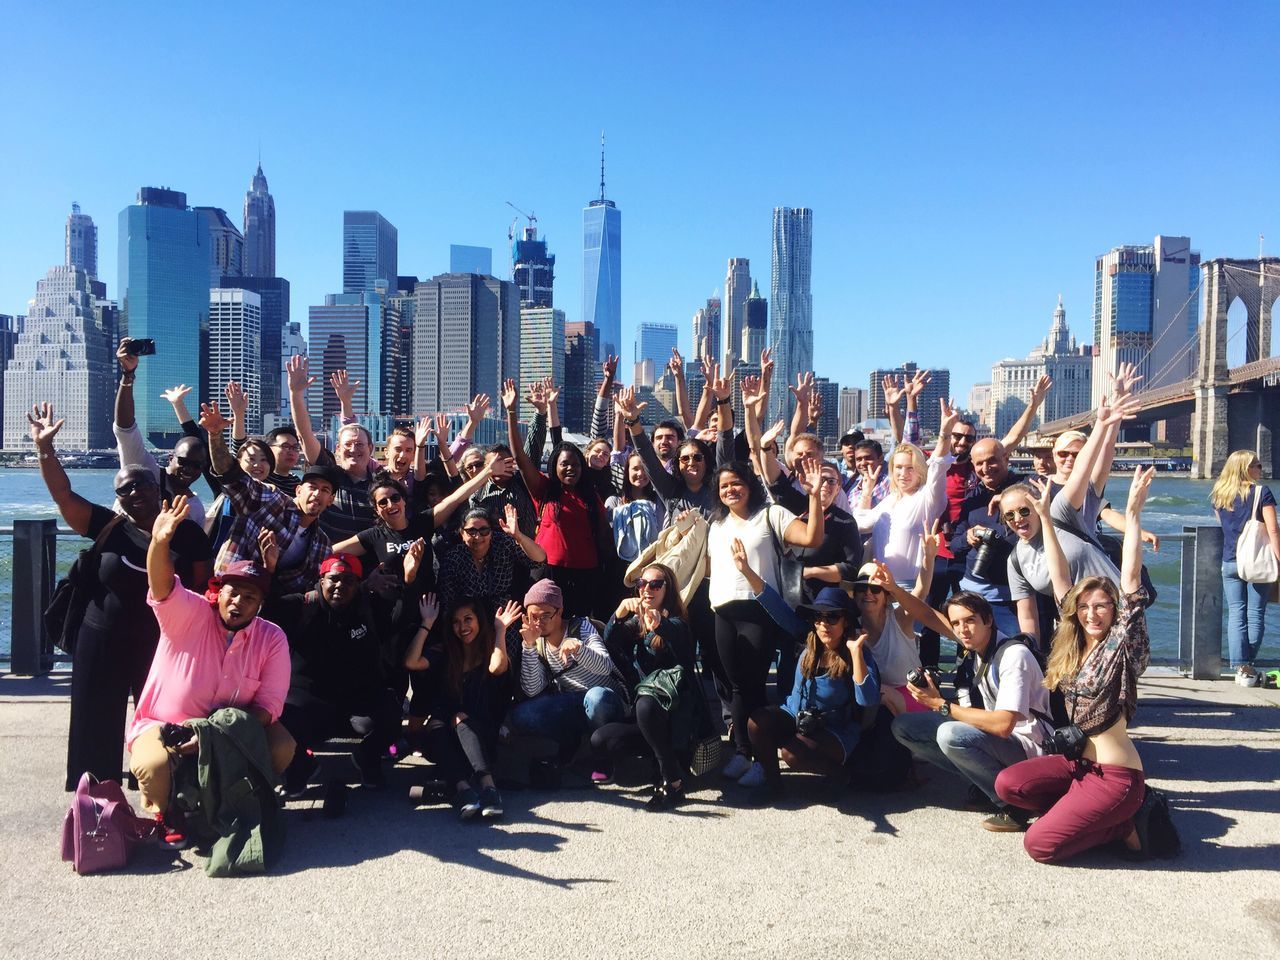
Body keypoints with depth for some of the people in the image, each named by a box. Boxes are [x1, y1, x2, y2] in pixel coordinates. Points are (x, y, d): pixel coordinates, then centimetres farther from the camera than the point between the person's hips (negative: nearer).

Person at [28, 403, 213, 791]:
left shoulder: (188, 533, -4)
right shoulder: (108, 527, -3)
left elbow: (204, 588, -2)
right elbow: (62, 494, -8)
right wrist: (44, 447, -16)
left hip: (163, 645, -1)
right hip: (104, 644, 1)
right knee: (98, 729, 11)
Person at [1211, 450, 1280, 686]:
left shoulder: (1219, 496, 6)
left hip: (1229, 562, 4)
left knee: (1235, 614, 5)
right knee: (1255, 615, 5)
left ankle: (1240, 667, 0)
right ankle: (1248, 668, 8)